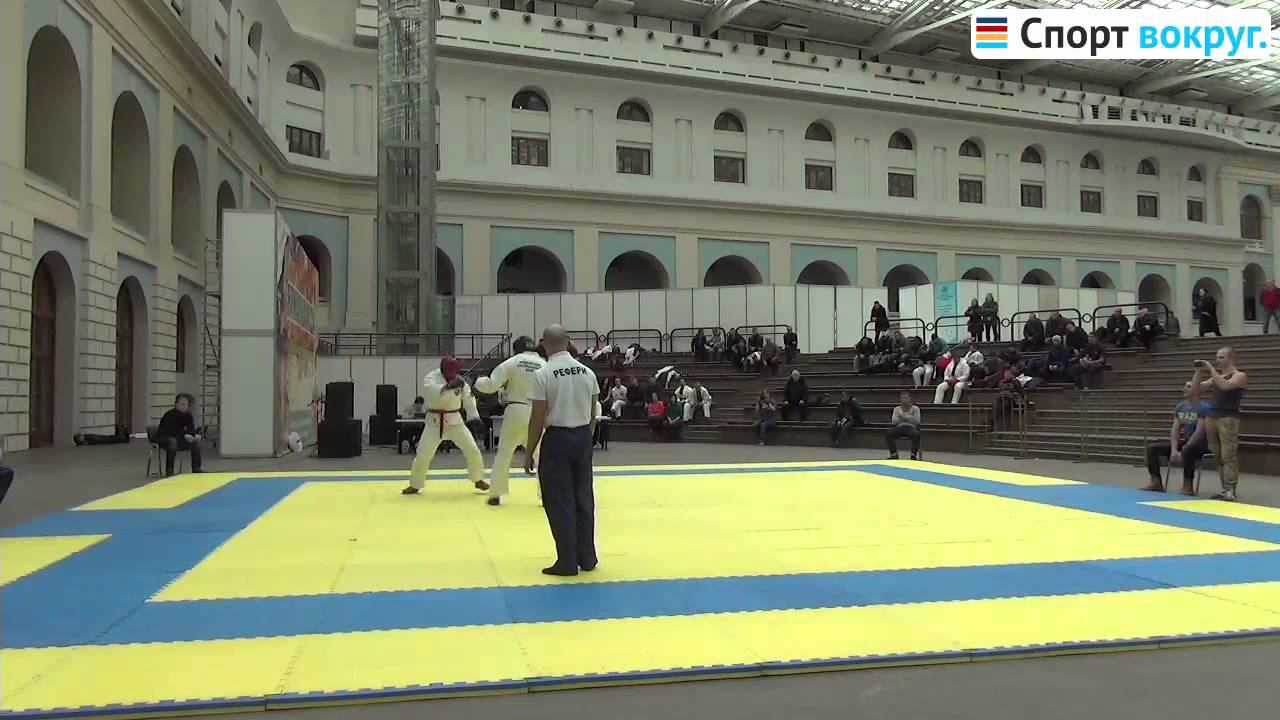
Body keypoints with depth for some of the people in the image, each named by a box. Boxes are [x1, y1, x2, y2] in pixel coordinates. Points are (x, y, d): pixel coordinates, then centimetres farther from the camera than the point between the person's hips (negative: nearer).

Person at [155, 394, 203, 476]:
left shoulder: (188, 415, -3)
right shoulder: (169, 415, -22)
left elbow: (191, 429, -2)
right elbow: (171, 431, -31)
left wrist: (196, 434, -25)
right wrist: (184, 436, -42)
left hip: (178, 437, 7)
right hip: (163, 438, -7)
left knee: (196, 440, -12)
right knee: (172, 441, -38)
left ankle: (196, 468, -9)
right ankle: (169, 470, -35)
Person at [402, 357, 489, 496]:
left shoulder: (459, 380, -2)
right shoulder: (431, 377, -13)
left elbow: (468, 399, 1)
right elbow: (431, 392, -34)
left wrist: (475, 418, -9)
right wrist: (449, 386, -44)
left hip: (455, 421, 3)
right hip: (435, 422, -2)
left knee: (472, 449, -3)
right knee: (423, 454, -4)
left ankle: (478, 480, 18)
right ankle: (415, 485, 16)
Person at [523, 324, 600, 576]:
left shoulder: (543, 374, -12)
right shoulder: (587, 372, 2)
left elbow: (538, 419, -11)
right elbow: (592, 414, 8)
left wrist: (529, 453, -3)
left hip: (557, 439, -5)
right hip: (582, 437, 5)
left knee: (559, 502, 3)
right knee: (583, 499, 14)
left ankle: (567, 561, 6)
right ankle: (587, 557, 21)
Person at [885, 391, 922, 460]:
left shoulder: (915, 408, 11)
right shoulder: (897, 409, 19)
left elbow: (917, 421, -1)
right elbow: (893, 422, 7)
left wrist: (905, 417, -3)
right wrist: (903, 418, -5)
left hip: (911, 428, -2)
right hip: (900, 428, 2)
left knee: (916, 434, -40)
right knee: (888, 434, -29)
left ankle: (914, 454, -25)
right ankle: (894, 454, -15)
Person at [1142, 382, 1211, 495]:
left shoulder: (1204, 408, -13)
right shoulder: (1179, 407, 9)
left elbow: (1199, 432, -20)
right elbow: (1174, 430, 4)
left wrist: (1182, 451, -25)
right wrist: (1174, 450, -11)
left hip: (1200, 444, -7)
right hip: (1183, 441, 7)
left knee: (1187, 450, -41)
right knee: (1152, 447, -7)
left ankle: (1188, 487, -29)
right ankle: (1156, 483, -7)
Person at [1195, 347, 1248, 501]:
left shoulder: (1240, 375, -2)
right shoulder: (1216, 376, 18)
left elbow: (1225, 386, -21)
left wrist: (1211, 368, -17)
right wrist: (1199, 371, 4)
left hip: (1228, 418, -7)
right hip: (1212, 417, 7)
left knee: (1228, 455, -9)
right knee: (1218, 456, 5)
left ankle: (1231, 490, -9)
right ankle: (1225, 489, 8)